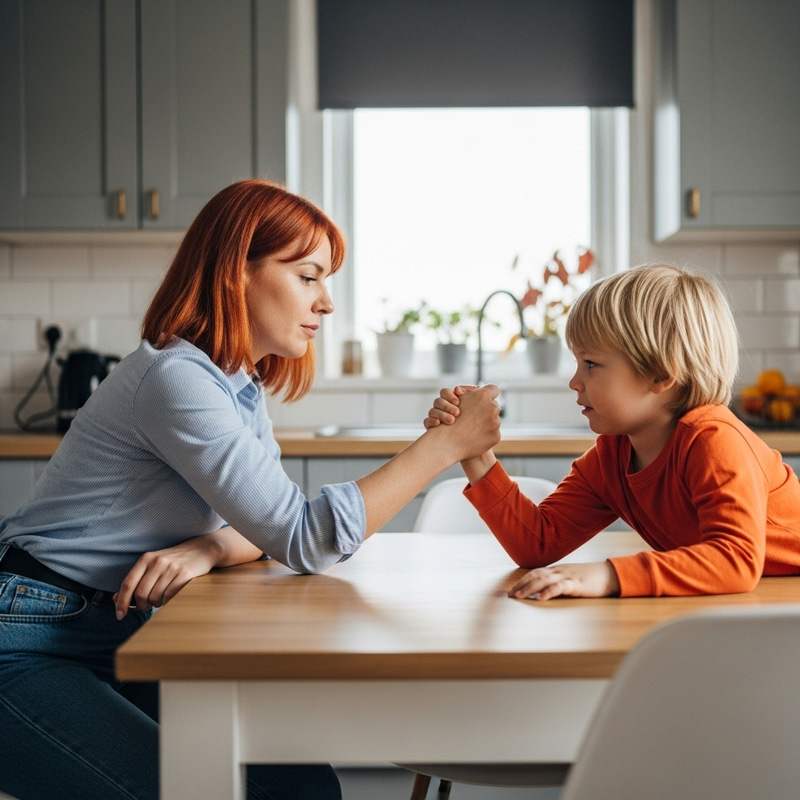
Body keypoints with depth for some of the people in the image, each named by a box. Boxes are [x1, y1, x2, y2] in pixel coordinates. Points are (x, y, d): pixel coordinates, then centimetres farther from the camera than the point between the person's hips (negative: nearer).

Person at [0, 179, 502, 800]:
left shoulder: (243, 383, 7)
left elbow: (270, 523, 7)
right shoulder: (177, 378, -23)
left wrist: (206, 550, -16)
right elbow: (306, 539, -24)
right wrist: (445, 445, -20)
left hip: (117, 643, 8)